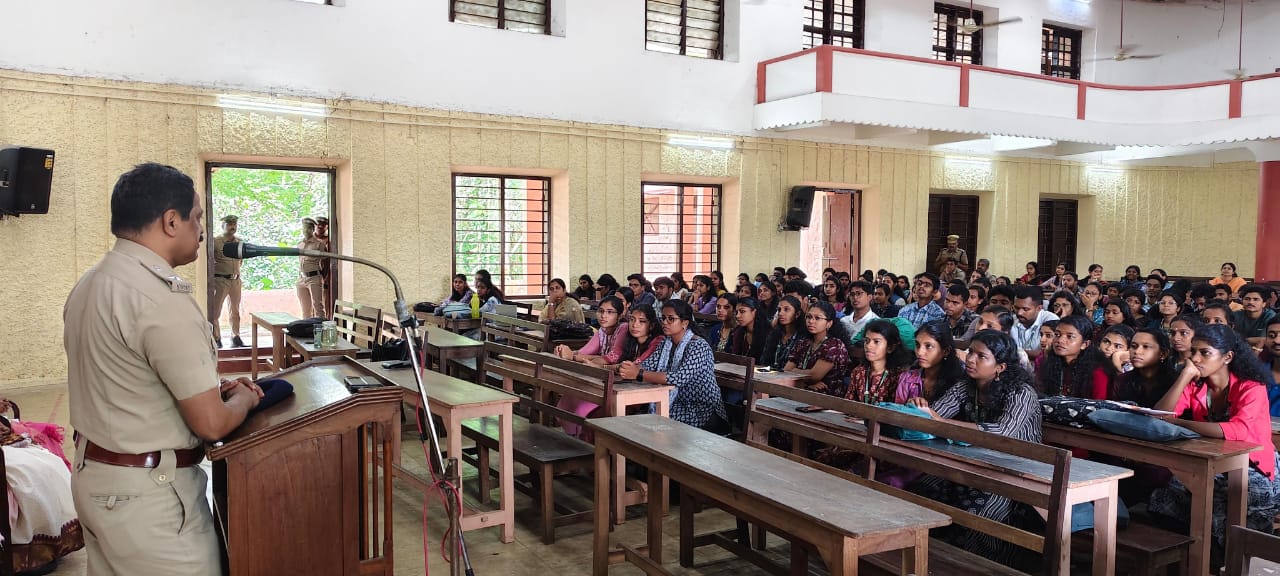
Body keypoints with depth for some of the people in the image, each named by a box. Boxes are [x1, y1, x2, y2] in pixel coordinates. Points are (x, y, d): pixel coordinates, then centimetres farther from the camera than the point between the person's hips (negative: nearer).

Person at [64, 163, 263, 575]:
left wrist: (211, 387, 12)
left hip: (92, 477, 9)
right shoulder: (162, 299, -24)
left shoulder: (89, 283, 6)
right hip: (146, 493, -9)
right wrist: (242, 400, -2)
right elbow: (211, 423, -22)